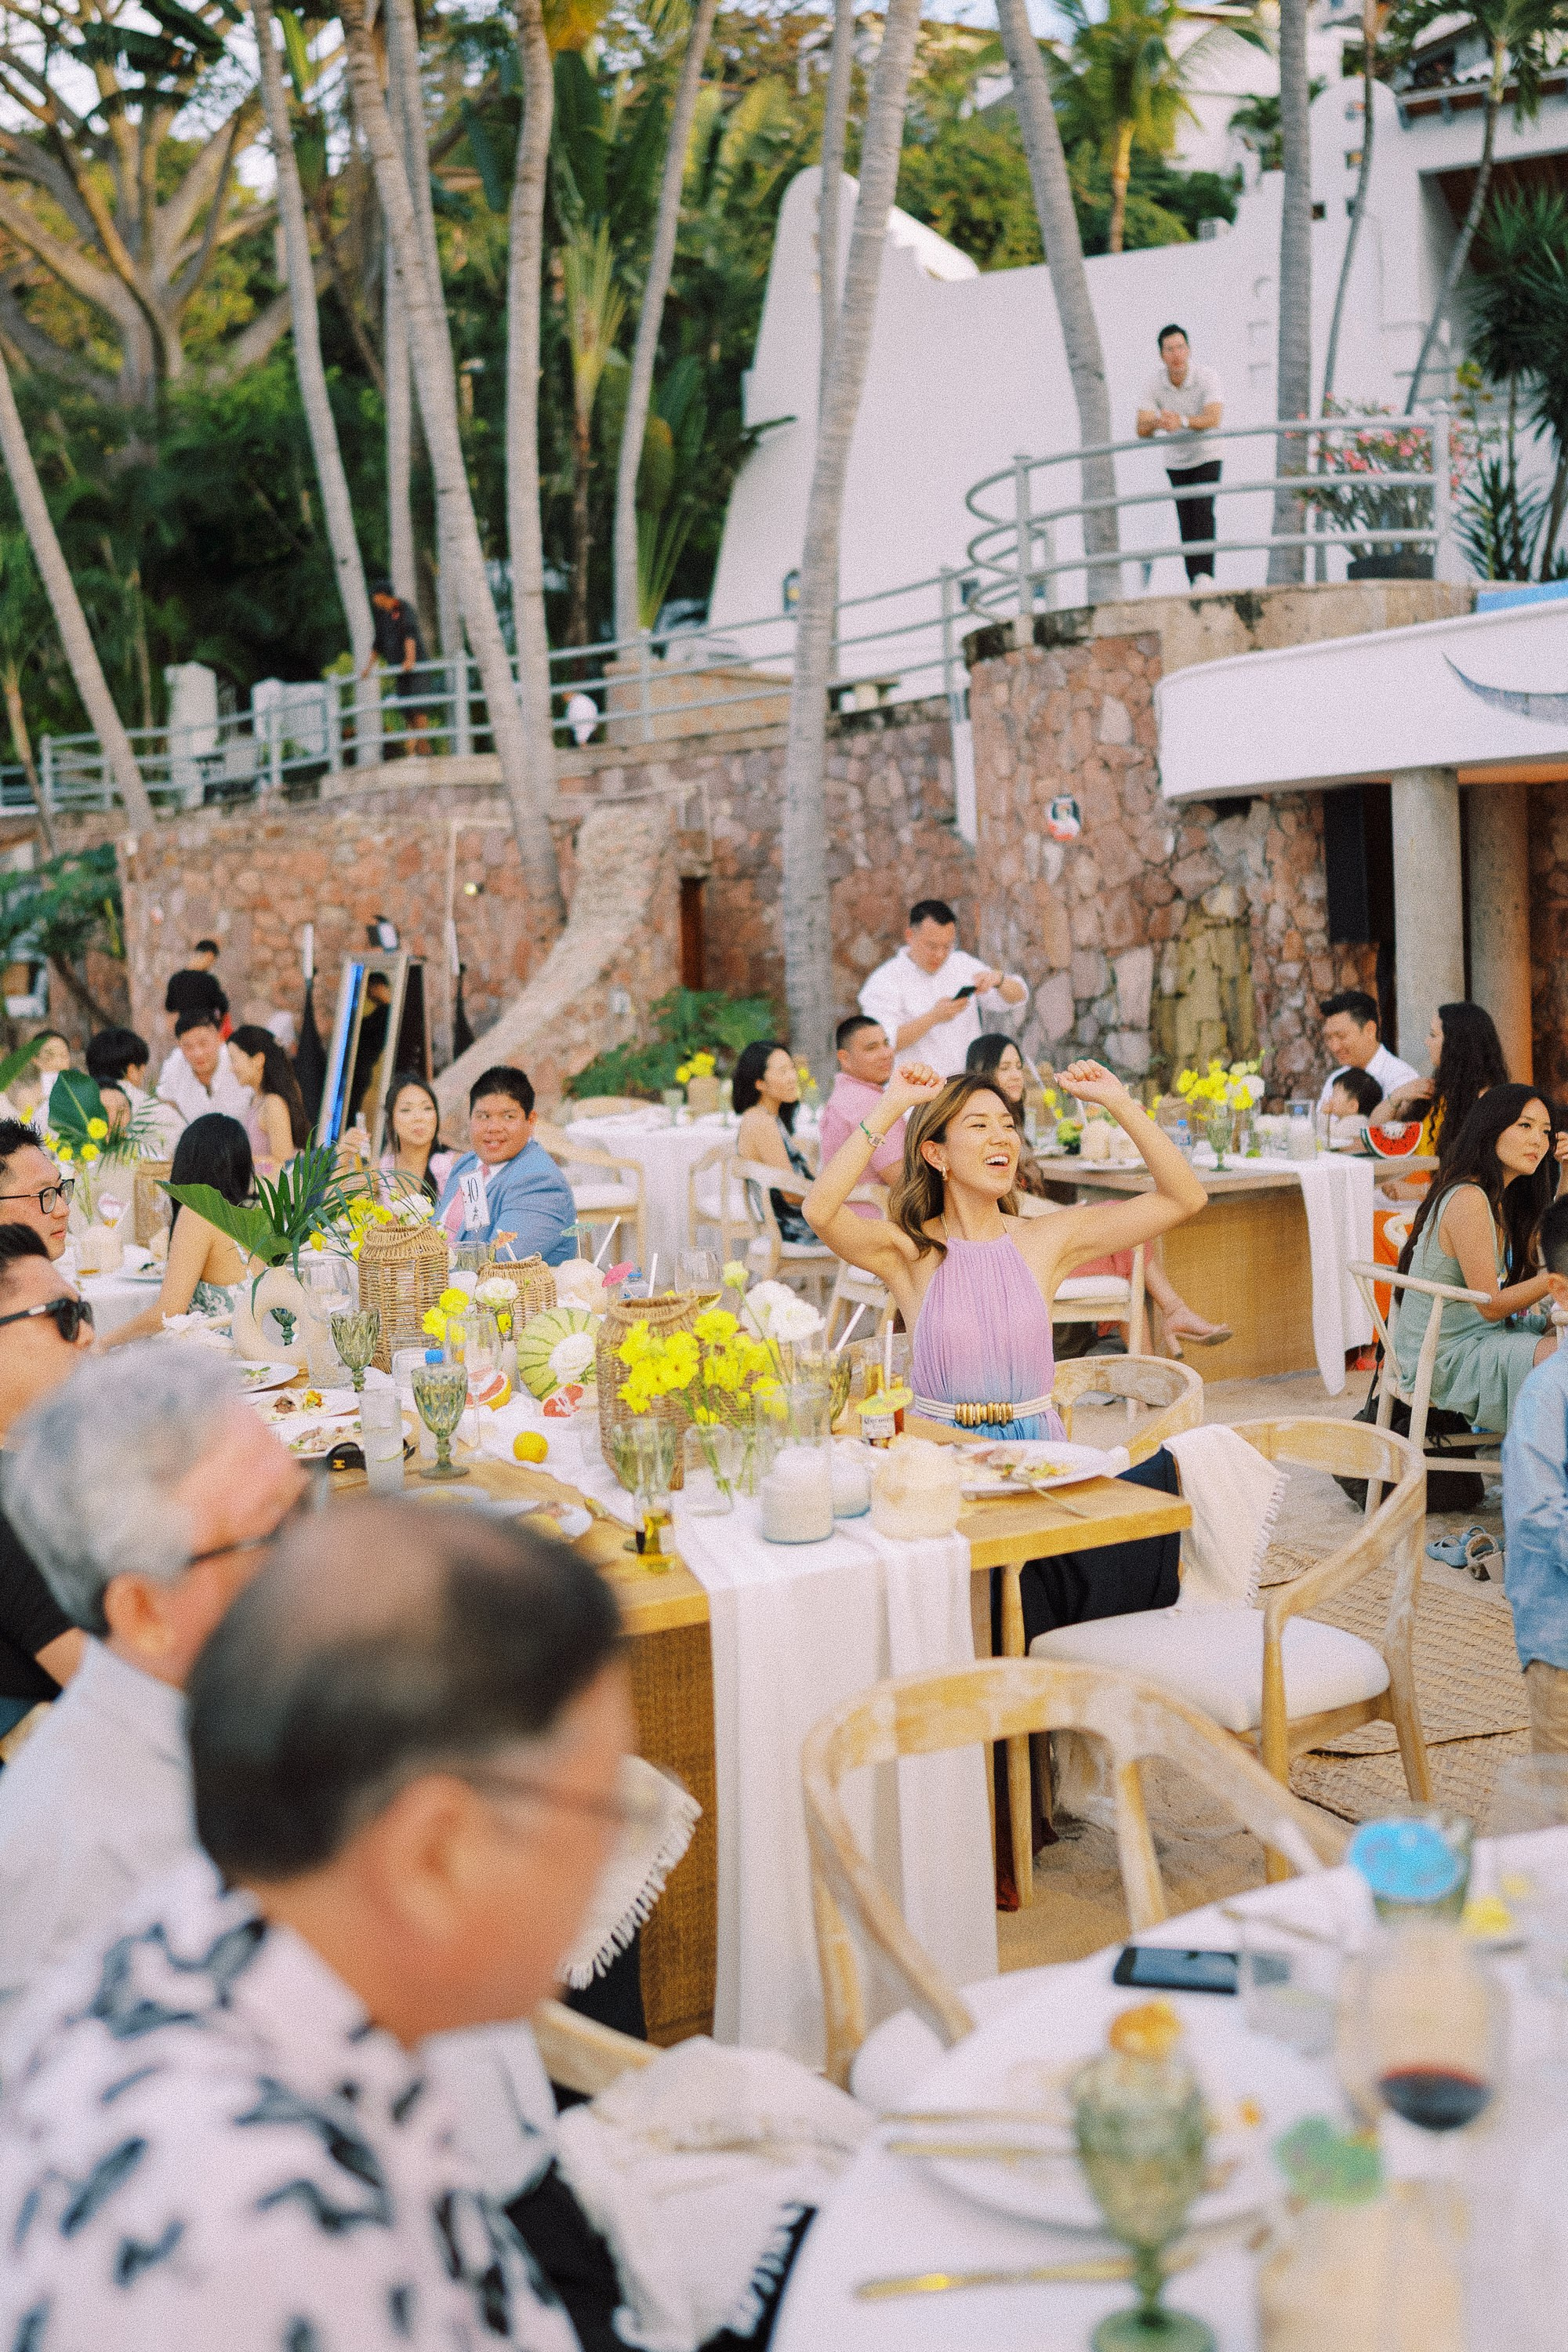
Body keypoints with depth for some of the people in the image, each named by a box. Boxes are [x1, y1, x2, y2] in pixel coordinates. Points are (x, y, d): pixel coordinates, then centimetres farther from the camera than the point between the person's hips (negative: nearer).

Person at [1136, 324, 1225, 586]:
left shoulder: (1207, 377, -20)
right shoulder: (1154, 384, -12)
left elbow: (1213, 419, -35)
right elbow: (1142, 431, -18)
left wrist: (1181, 421, -53)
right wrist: (1157, 422, -43)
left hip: (1206, 458, -3)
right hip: (1176, 461, 3)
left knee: (1202, 511, -22)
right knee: (1185, 524, 2)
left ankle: (1205, 574, -28)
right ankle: (1195, 585, 5)